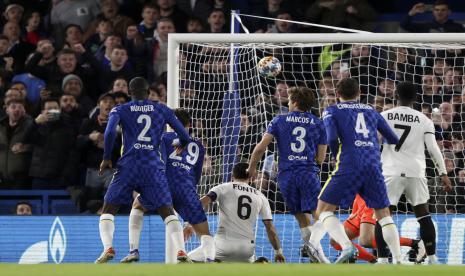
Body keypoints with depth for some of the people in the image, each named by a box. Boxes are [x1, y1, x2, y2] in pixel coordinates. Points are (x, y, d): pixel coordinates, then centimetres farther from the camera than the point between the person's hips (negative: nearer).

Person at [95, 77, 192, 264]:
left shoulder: (120, 110, 10)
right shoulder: (162, 110, 15)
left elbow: (110, 132, -9)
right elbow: (184, 137, 14)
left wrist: (106, 158, 2)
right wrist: (180, 147, 36)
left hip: (128, 166, -1)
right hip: (153, 167, 1)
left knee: (108, 210, 9)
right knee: (167, 211, 3)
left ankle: (108, 248, -13)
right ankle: (181, 253, -16)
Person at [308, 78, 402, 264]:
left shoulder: (331, 111, 11)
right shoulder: (371, 111, 22)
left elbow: (332, 138, -7)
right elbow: (394, 140, 19)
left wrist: (337, 158, 10)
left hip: (348, 167, -3)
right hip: (374, 167, 3)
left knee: (324, 210, 4)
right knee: (383, 214, 13)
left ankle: (347, 246, -20)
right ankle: (398, 260, -1)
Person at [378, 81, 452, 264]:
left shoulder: (384, 117, 4)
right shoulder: (424, 120, 5)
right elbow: (433, 148, 0)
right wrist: (443, 174, 3)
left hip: (392, 172, -1)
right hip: (416, 172, 1)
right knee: (423, 215, 13)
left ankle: (382, 260, -9)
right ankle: (432, 258, 11)